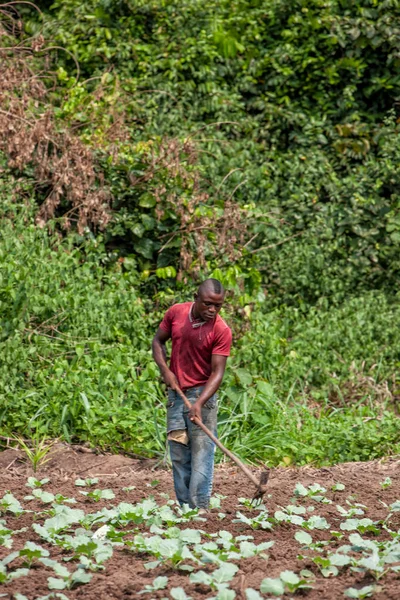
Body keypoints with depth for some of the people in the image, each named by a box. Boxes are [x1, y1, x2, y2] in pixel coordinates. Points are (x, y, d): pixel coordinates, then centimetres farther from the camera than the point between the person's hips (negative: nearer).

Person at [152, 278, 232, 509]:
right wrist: (165, 370, -5)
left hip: (202, 395, -5)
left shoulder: (221, 331, -15)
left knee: (201, 455, -7)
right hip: (176, 394, 5)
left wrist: (200, 403, -30)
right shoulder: (176, 313, -2)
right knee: (179, 455, 9)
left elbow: (217, 373, -18)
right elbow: (158, 341, 12)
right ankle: (184, 508, 17)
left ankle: (199, 511, -5)